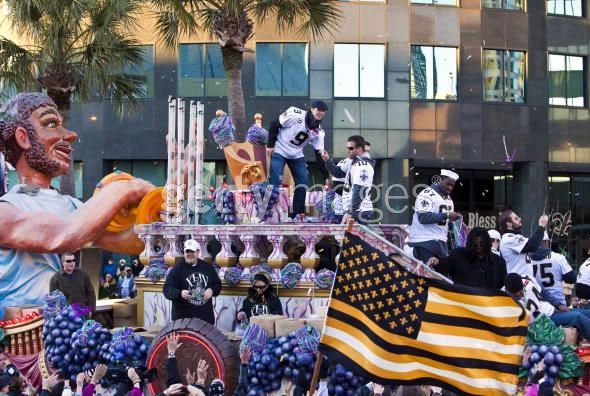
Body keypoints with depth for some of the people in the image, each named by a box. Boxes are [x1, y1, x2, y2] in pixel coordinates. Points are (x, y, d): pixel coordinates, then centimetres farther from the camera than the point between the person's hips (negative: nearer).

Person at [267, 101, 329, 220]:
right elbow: (274, 125, -15)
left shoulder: (318, 131, -8)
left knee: (303, 181, -1)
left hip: (297, 155, 6)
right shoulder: (295, 114, -24)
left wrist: (326, 176, -11)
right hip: (279, 151, -6)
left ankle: (297, 214, 8)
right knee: (275, 182, -13)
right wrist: (270, 145, -16)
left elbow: (319, 154, -6)